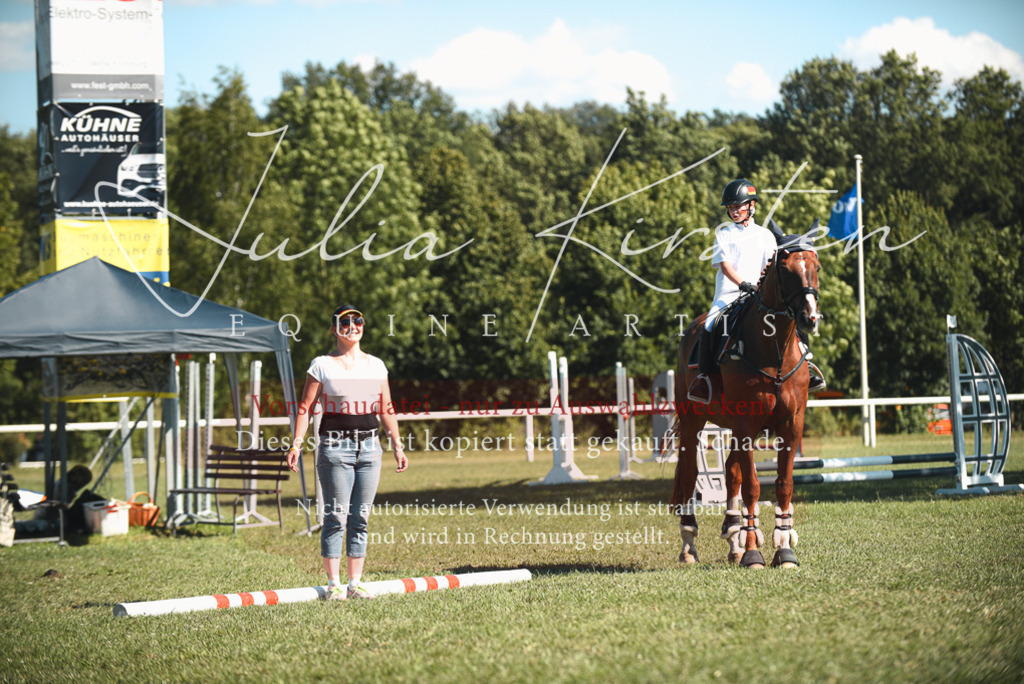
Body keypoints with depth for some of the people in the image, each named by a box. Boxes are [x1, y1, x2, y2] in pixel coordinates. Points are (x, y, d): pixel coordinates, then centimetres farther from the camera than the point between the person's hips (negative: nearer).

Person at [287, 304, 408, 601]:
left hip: (370, 447, 4)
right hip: (335, 447, -4)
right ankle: (333, 584, 1)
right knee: (336, 517, -5)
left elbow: (386, 410, 17)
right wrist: (296, 443, -11)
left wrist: (398, 446, 14)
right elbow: (305, 408, -1)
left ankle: (355, 583, 11)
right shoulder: (322, 365, 1)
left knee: (360, 517, 5)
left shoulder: (376, 365, 13)